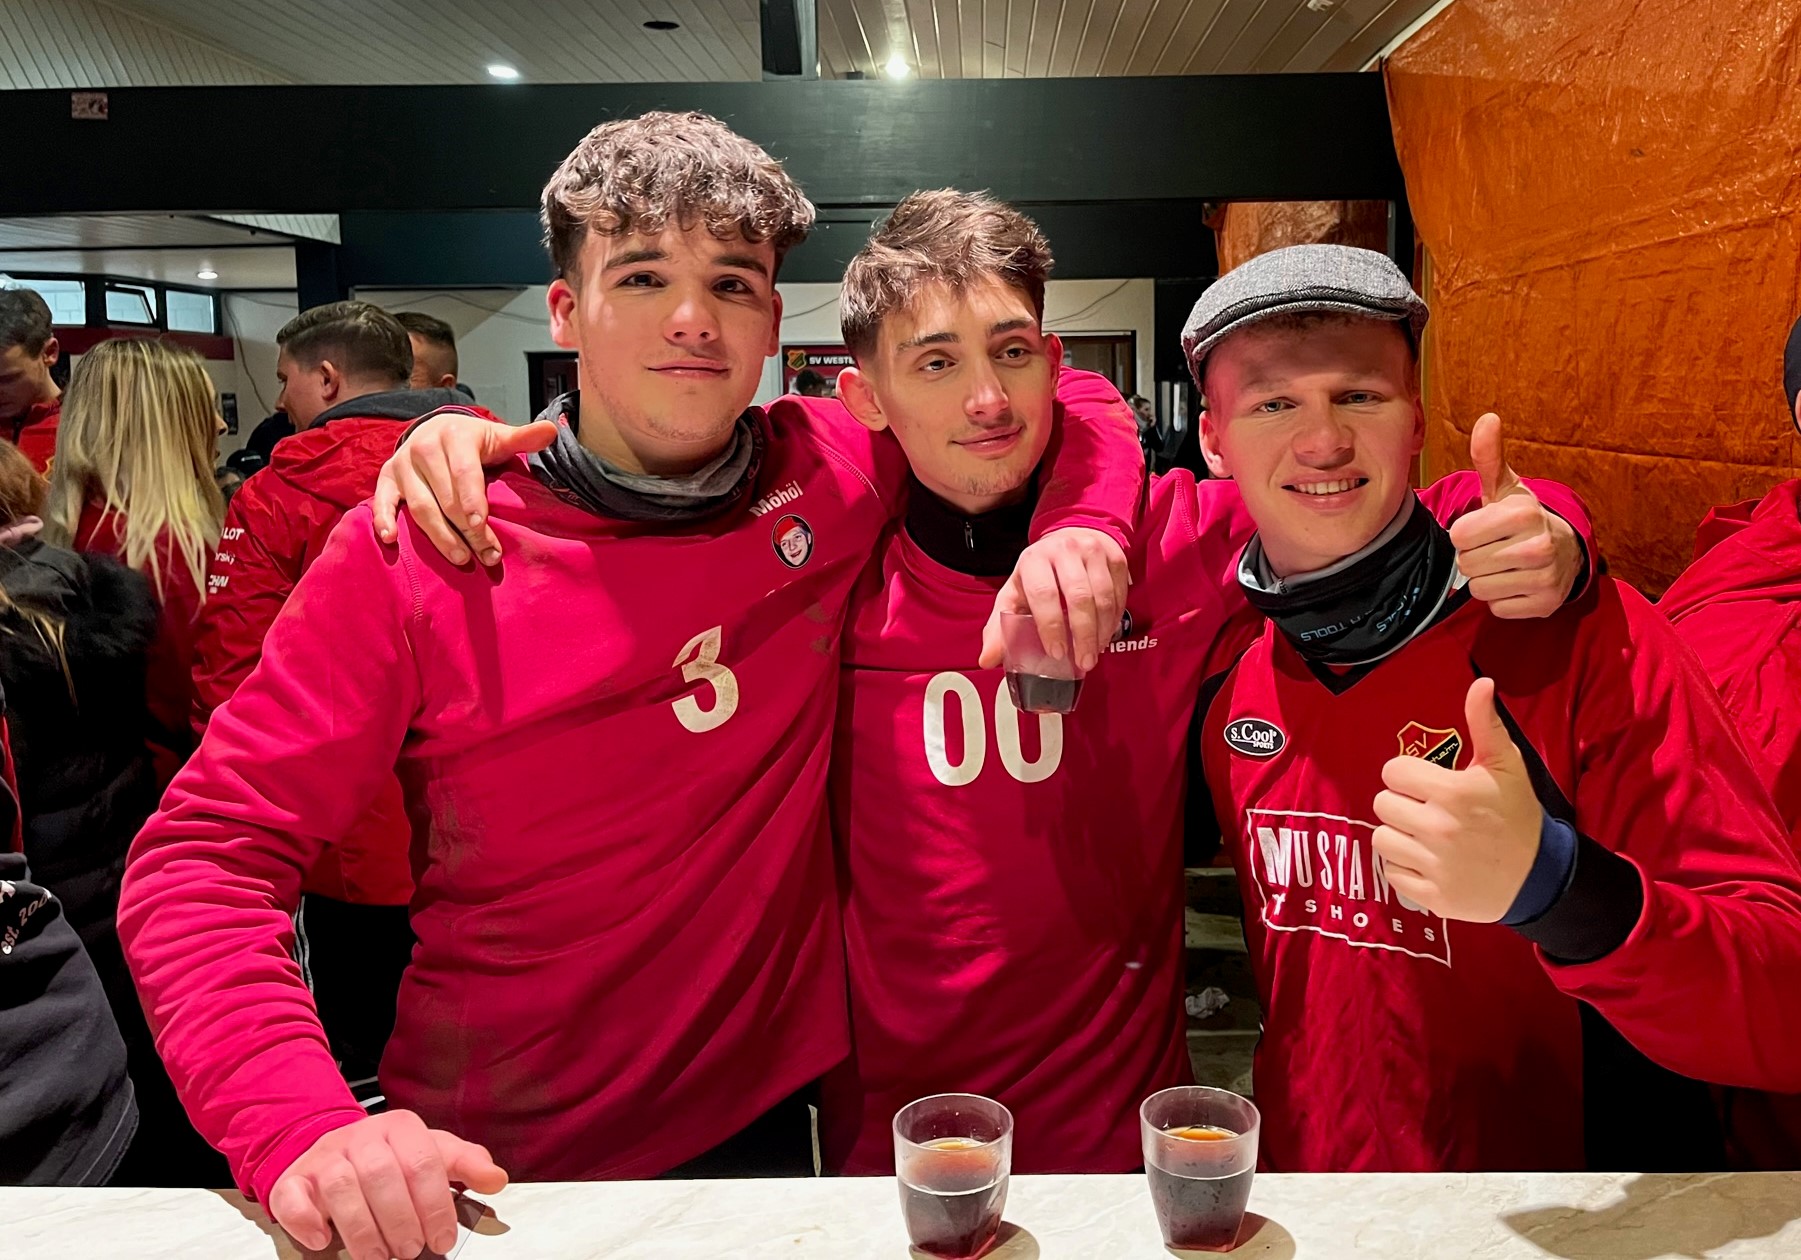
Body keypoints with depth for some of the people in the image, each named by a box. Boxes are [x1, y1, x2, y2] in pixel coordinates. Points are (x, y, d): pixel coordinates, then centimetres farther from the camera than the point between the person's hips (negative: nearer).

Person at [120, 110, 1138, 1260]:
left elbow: (1068, 407, 5)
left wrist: (1080, 528, -17)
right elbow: (206, 855, -14)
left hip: (765, 1119, 3)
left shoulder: (837, 476, -8)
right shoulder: (411, 552, -15)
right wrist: (304, 1125, -30)